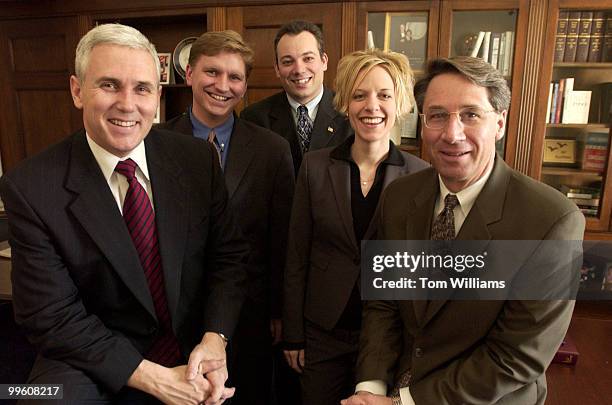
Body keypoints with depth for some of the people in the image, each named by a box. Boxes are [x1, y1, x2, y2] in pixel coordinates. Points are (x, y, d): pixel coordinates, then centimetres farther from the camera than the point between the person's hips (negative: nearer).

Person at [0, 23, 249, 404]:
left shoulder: (198, 157, -9)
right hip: (94, 362, -2)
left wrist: (215, 338, -18)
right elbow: (51, 315, -14)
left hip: (197, 349, 3)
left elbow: (229, 252, -4)